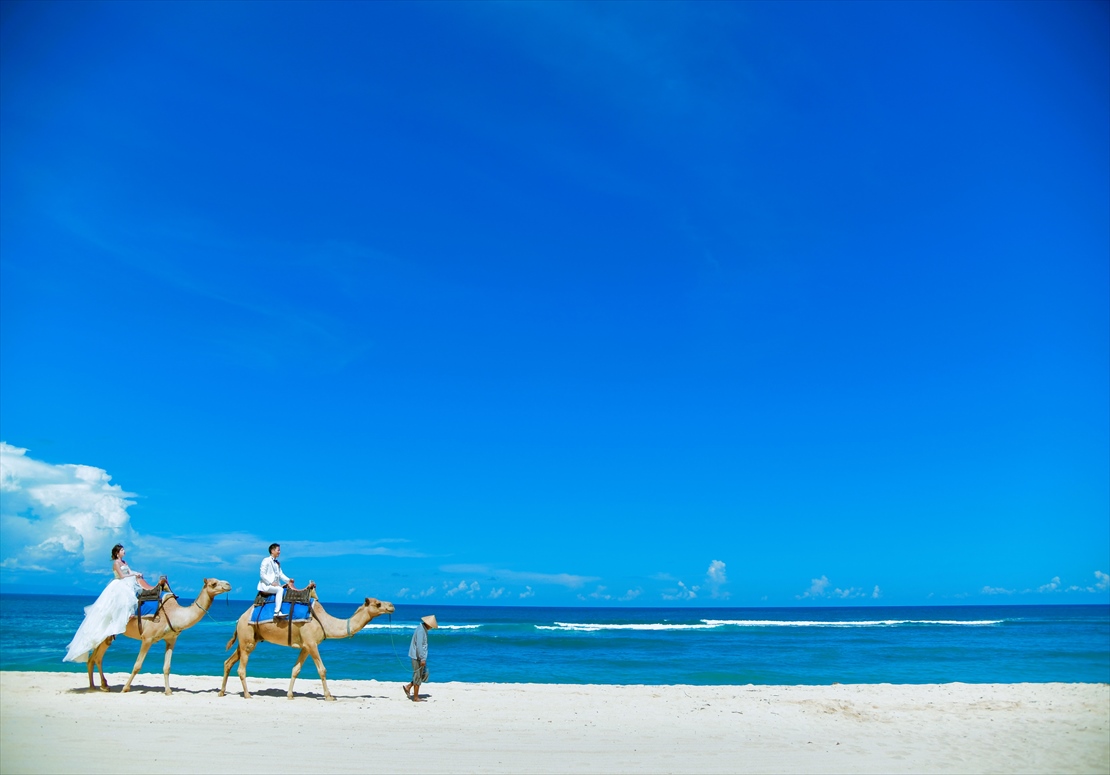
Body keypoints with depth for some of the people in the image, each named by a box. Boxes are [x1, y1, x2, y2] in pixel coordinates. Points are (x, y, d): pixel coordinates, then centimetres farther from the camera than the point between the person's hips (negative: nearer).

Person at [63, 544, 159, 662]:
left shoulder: (124, 562, 17)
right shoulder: (116, 563, -7)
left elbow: (130, 573, 8)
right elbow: (122, 576, -12)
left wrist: (137, 575, -11)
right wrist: (134, 574, -9)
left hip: (126, 585, 8)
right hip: (118, 586, -8)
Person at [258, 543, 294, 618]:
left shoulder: (277, 563, 20)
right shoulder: (266, 561, -4)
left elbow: (281, 574, 15)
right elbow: (262, 574, -12)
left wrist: (288, 580, -2)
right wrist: (271, 582, -20)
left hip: (275, 585, 8)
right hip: (266, 585, -8)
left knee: (288, 589, -7)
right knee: (280, 589, -32)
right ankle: (277, 612, -38)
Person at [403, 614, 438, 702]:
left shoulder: (424, 629, 11)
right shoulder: (420, 630, -21)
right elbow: (419, 646, -25)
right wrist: (422, 659, -24)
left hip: (421, 657, 10)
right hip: (417, 657, -10)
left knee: (425, 674, 12)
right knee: (418, 676, -1)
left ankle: (408, 687, 19)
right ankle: (415, 697, 9)